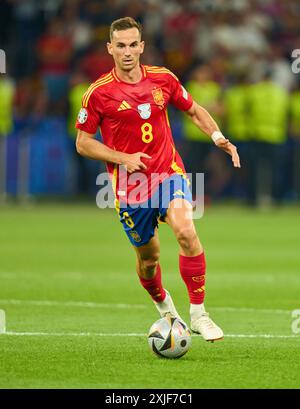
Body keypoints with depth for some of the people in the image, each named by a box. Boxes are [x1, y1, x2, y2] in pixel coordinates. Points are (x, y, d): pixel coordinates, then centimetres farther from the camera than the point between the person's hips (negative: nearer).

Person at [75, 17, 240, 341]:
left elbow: (193, 110, 17)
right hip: (130, 186, -1)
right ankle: (164, 308, 42)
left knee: (186, 231, -25)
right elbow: (83, 143, -2)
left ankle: (198, 314, -17)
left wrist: (218, 137, 0)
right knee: (148, 257, 9)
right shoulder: (99, 92, -7)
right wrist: (123, 158, -15)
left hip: (169, 172, 1)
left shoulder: (163, 79, 1)